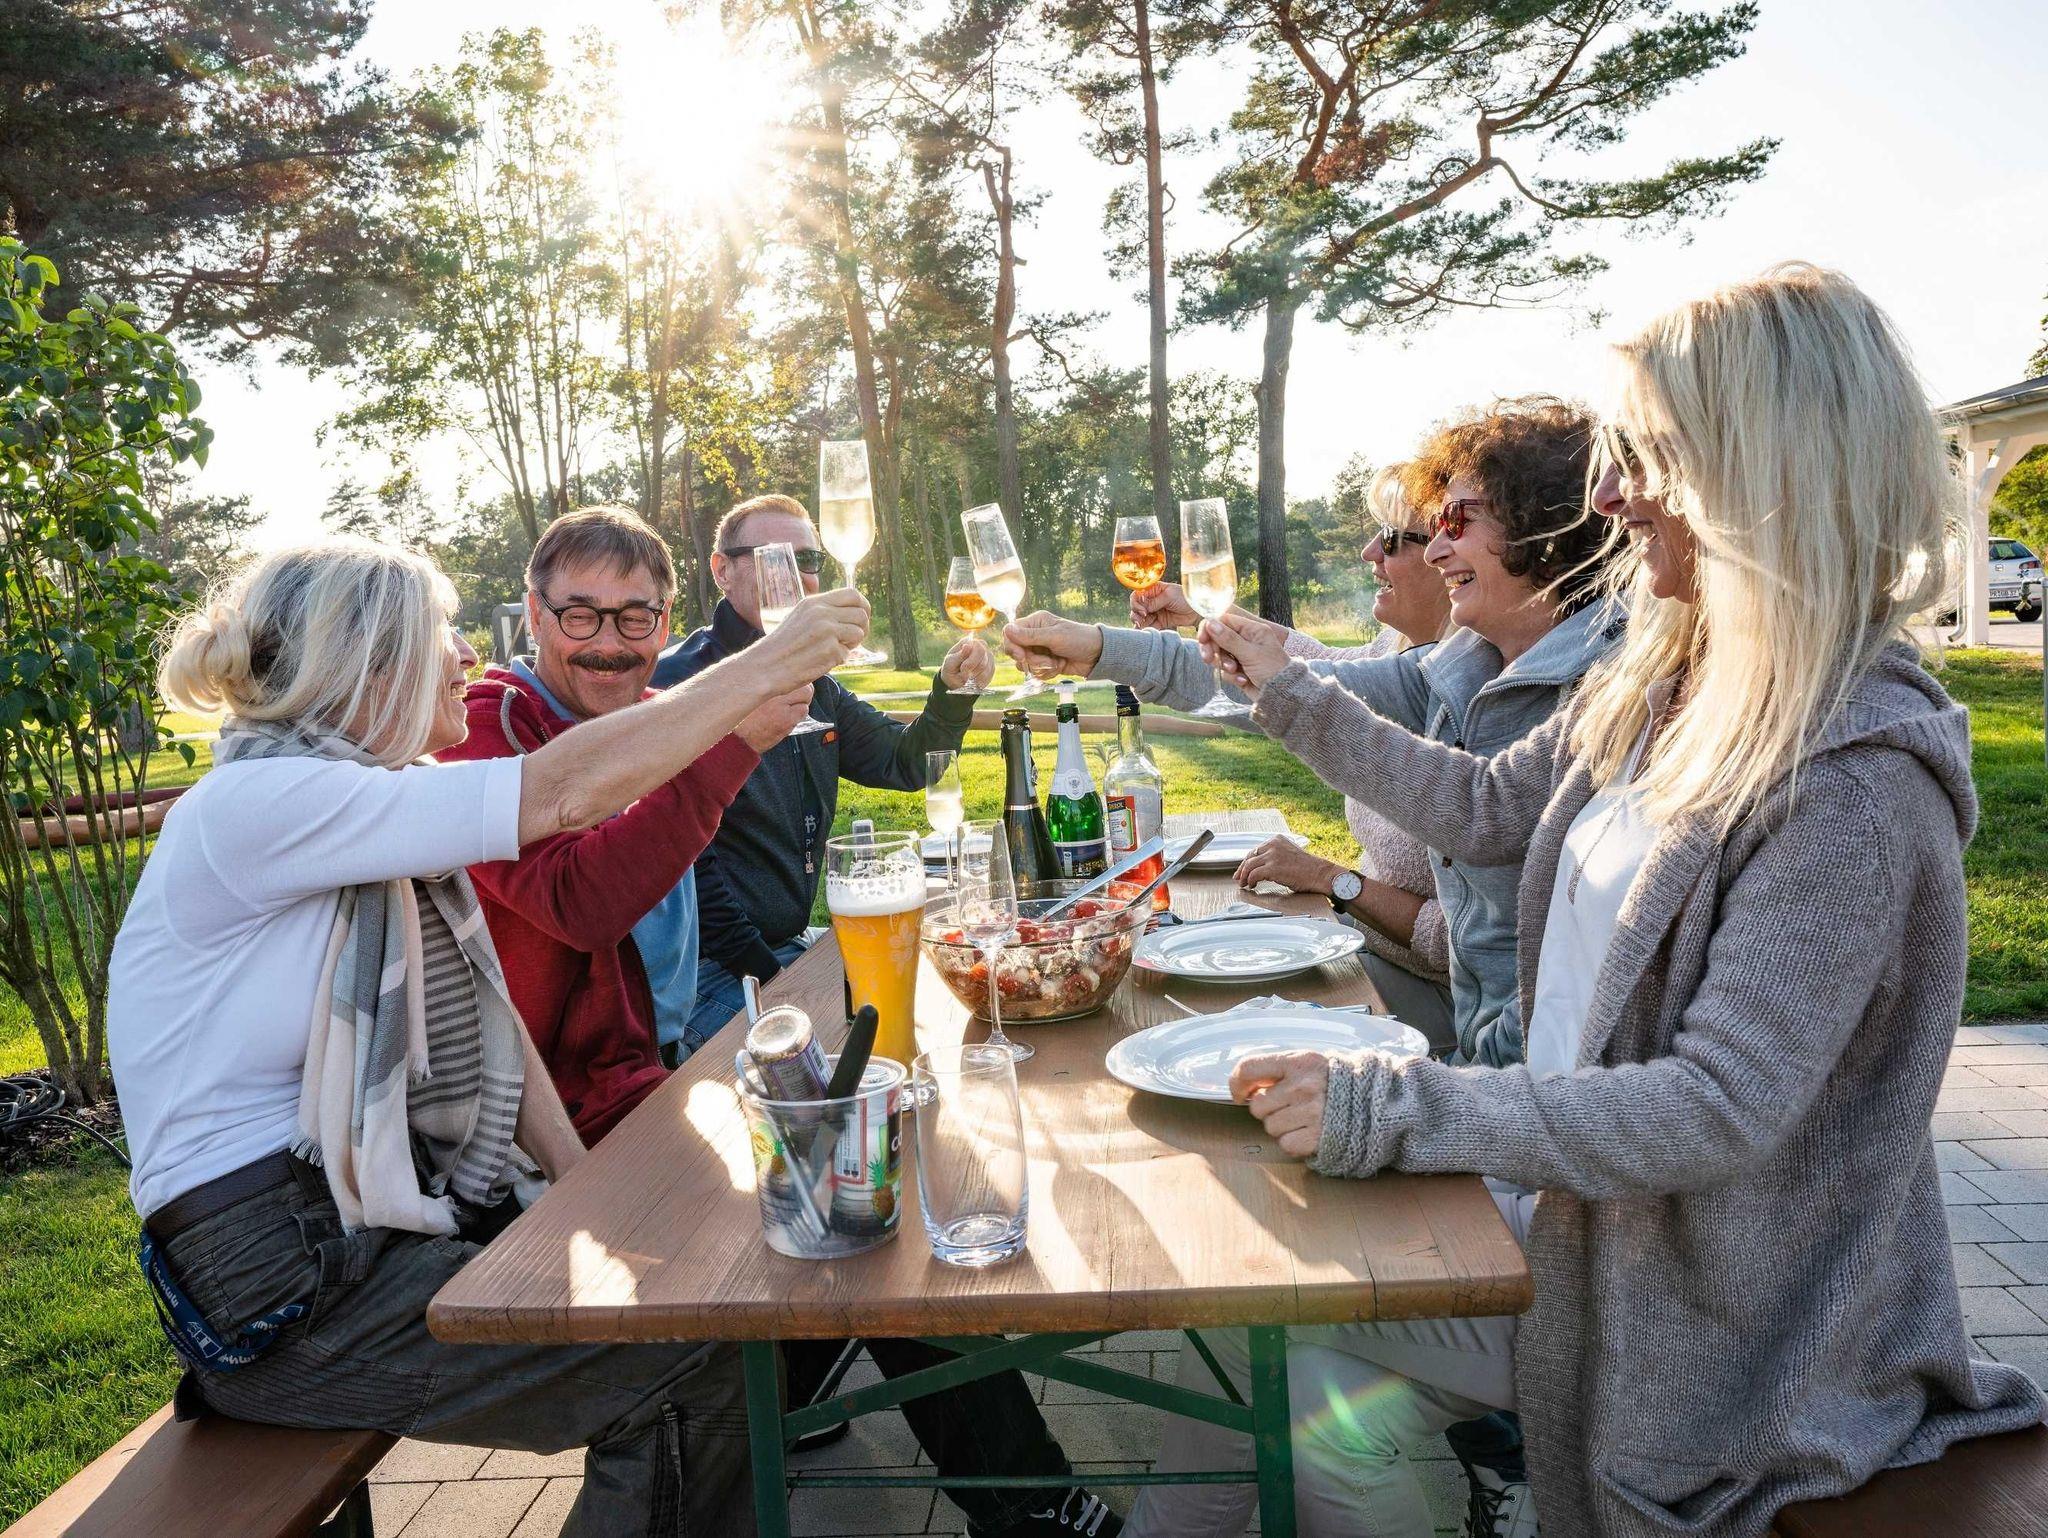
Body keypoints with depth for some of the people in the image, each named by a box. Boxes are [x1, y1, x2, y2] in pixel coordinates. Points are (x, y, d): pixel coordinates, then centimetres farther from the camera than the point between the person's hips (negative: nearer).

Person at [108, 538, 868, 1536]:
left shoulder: (386, 807, 10)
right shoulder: (251, 806, -18)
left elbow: (486, 1031, 9)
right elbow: (562, 794, -27)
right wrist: (767, 664, -21)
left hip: (411, 1217, 8)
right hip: (280, 1292, -8)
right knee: (695, 1365, -17)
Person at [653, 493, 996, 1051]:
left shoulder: (814, 685, 12)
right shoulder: (679, 683, -16)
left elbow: (905, 764, 16)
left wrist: (951, 694, -4)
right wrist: (763, 971, -17)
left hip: (791, 944, 8)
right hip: (716, 972, -8)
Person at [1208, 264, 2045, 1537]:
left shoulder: (1856, 783, -27)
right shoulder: (1660, 688, -1)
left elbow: (1717, 1110, -30)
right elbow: (1488, 807, 12)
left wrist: (1388, 1108, -32)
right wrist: (1291, 694, 12)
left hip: (1722, 1322, -7)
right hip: (1573, 1207, 7)